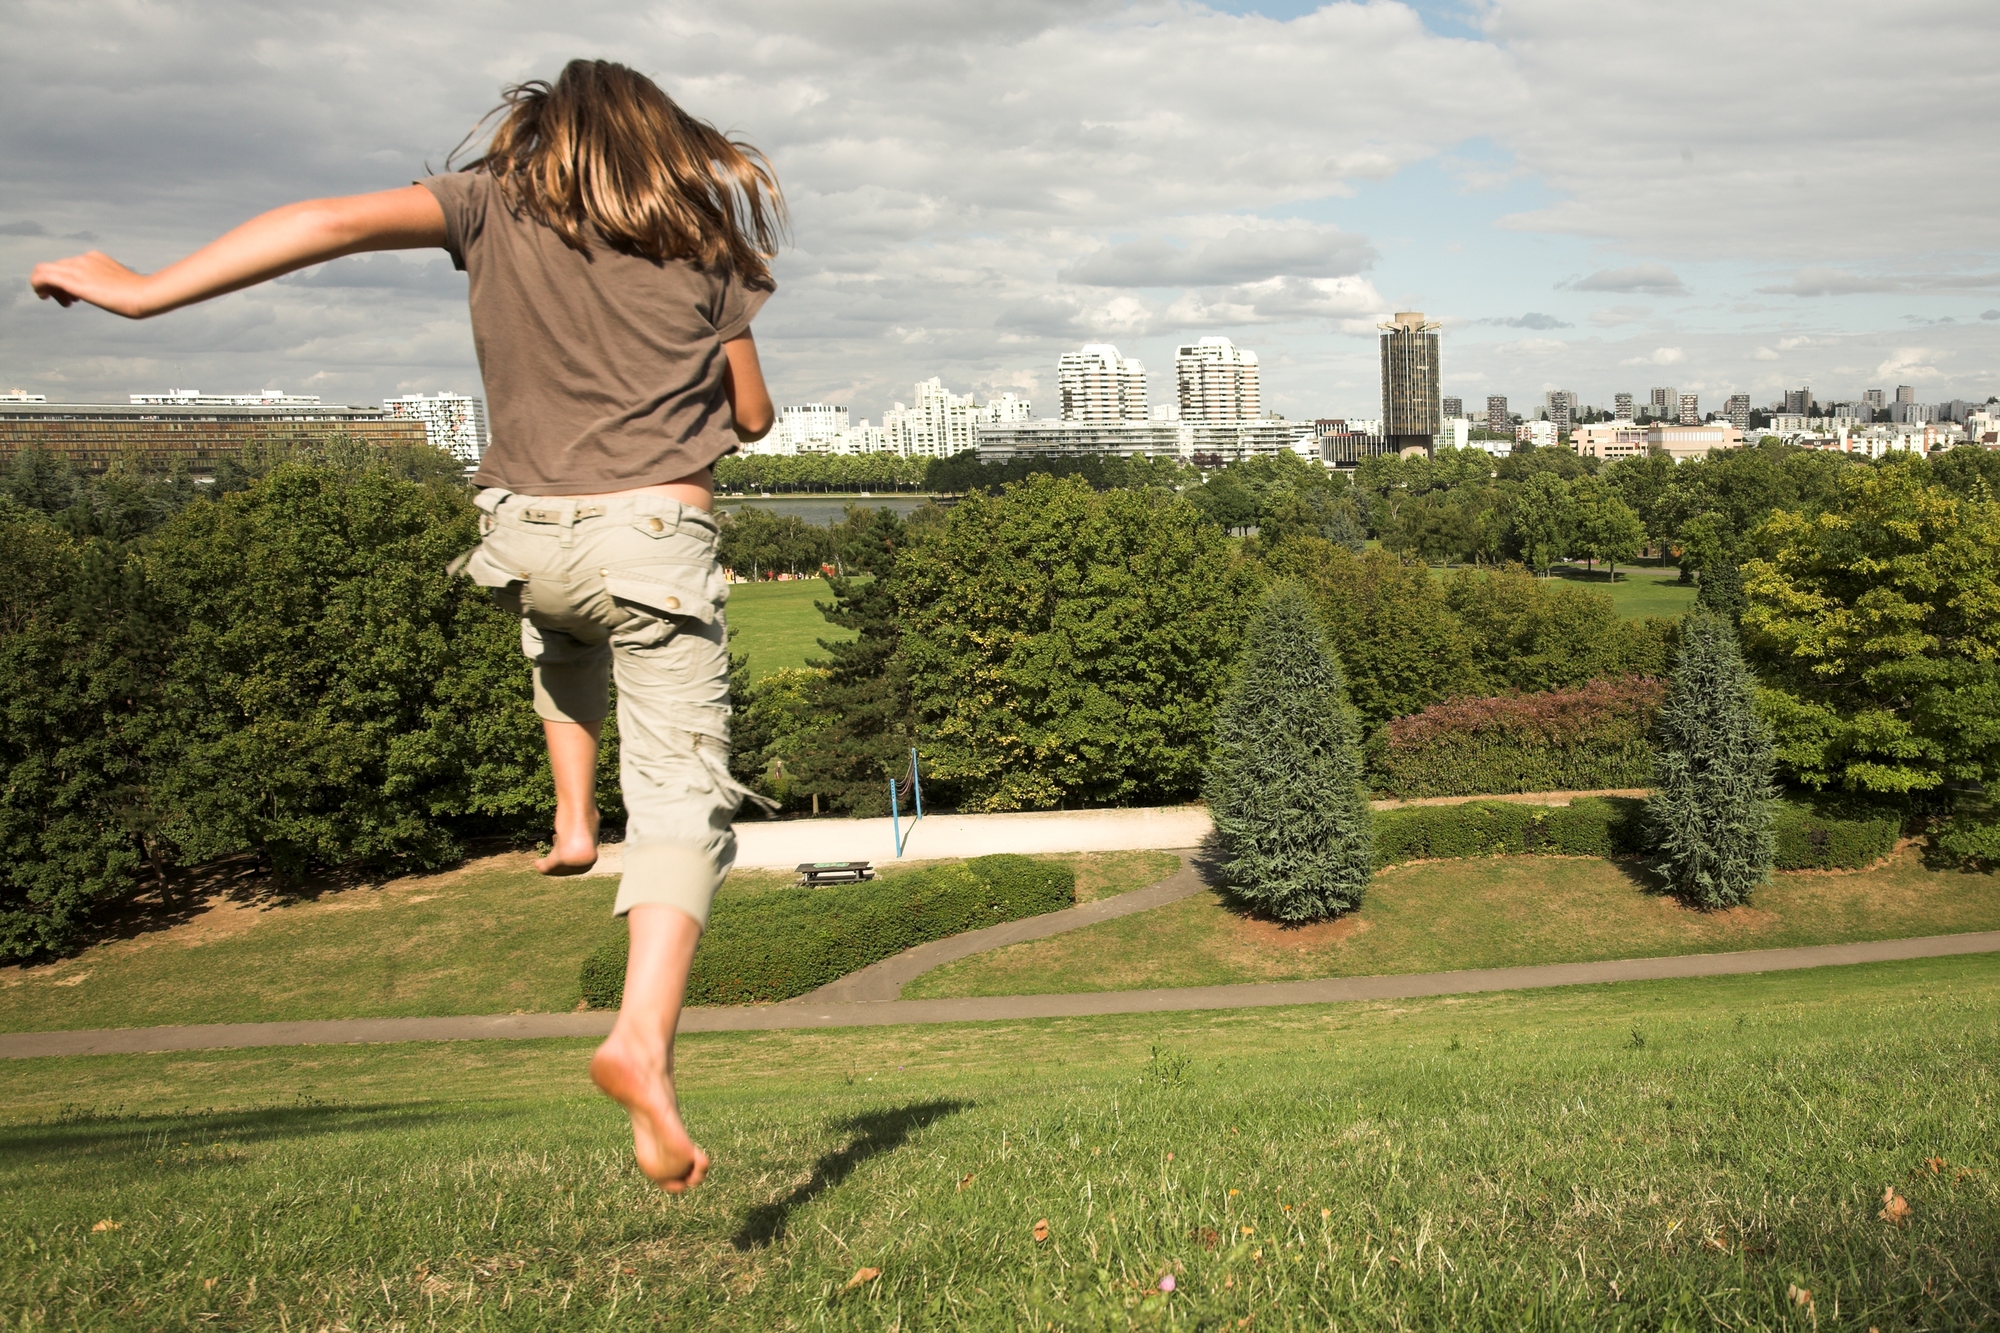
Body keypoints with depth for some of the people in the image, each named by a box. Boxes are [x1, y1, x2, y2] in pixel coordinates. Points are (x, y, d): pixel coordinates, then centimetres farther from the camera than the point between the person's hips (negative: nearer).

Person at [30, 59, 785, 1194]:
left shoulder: (495, 202, 8)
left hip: (524, 531, 2)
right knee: (684, 801, -4)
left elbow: (338, 221, -8)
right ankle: (644, 1041, -23)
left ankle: (574, 820, 28)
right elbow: (753, 418, 14)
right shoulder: (705, 239, 10)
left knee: (565, 634, 40)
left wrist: (149, 290, -6)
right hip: (657, 537, -2)